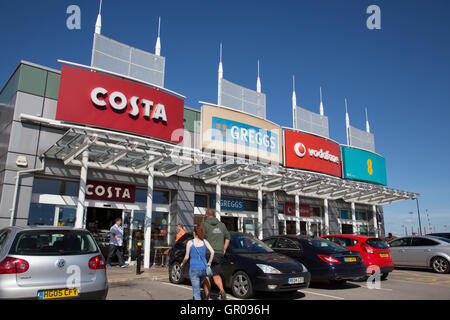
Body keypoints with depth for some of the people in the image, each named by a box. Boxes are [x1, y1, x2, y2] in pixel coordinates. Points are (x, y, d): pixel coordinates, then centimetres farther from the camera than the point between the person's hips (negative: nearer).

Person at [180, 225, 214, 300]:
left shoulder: (190, 243, -4)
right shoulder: (204, 241, 3)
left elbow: (187, 257, 0)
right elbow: (212, 252, -7)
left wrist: (182, 264, 18)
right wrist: (209, 262, 6)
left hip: (194, 269, -3)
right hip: (203, 269, 4)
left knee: (196, 291, 0)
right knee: (198, 286, 29)